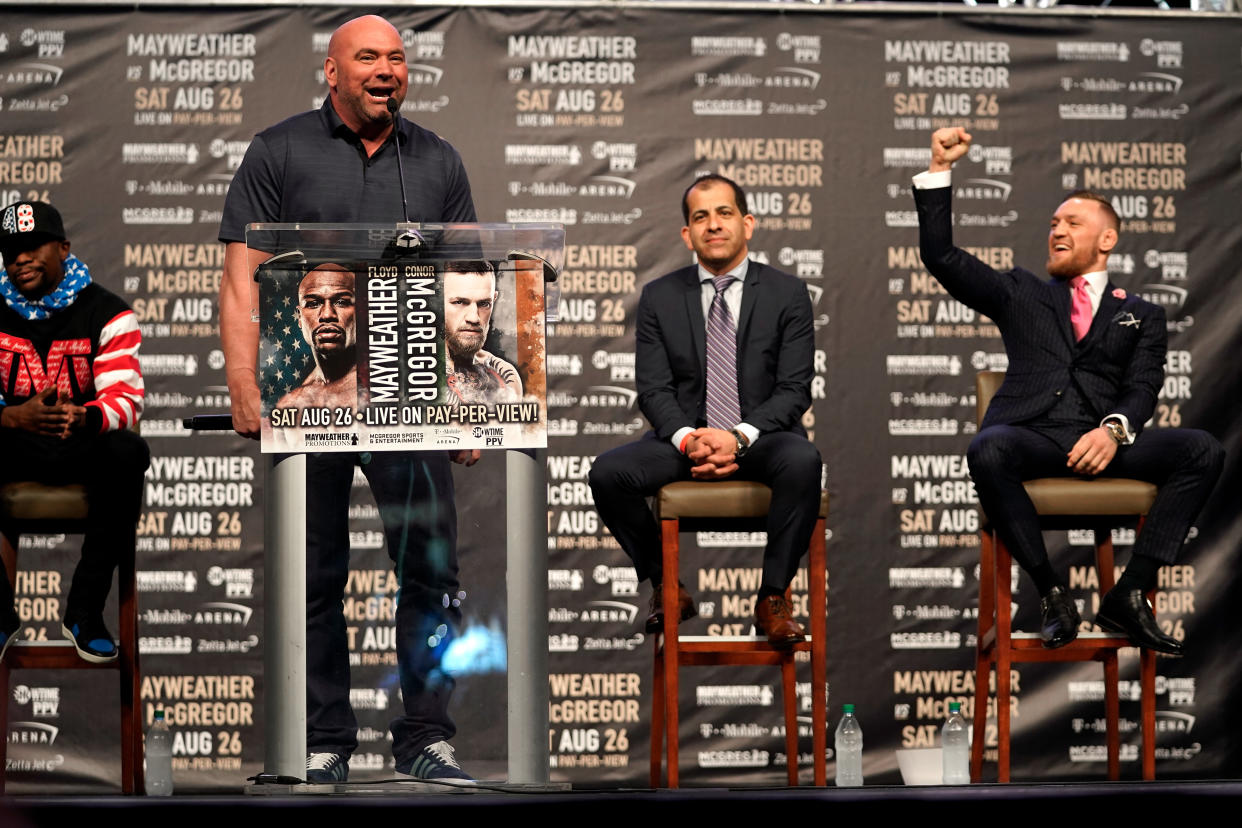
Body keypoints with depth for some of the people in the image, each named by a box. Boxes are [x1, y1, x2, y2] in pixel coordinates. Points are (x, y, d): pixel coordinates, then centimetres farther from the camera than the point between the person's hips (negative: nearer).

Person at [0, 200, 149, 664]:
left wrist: (84, 418, -38)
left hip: (84, 445, -1)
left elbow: (125, 398, -14)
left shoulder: (106, 313, -4)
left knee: (127, 453, -35)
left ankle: (85, 610, -26)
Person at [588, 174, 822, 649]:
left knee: (802, 461, -37)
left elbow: (794, 389, -4)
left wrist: (739, 437, -21)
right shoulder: (659, 298, 7)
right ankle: (667, 589, -4)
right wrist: (687, 439, -20)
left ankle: (773, 598, -21)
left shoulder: (787, 294, 2)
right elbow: (654, 389, 1)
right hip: (684, 437, 2)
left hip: (761, 437, -2)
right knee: (608, 473, -26)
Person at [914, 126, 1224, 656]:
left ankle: (1130, 594, -23)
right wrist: (940, 170, 10)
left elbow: (1141, 389, 8)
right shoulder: (1021, 294, 26)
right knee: (987, 452, -37)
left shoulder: (1141, 315, 23)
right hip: (1030, 431, -1)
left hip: (1103, 439, 1)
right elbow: (941, 256, 18)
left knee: (1201, 450, -25)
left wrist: (1114, 430, -15)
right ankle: (1051, 594, -25)